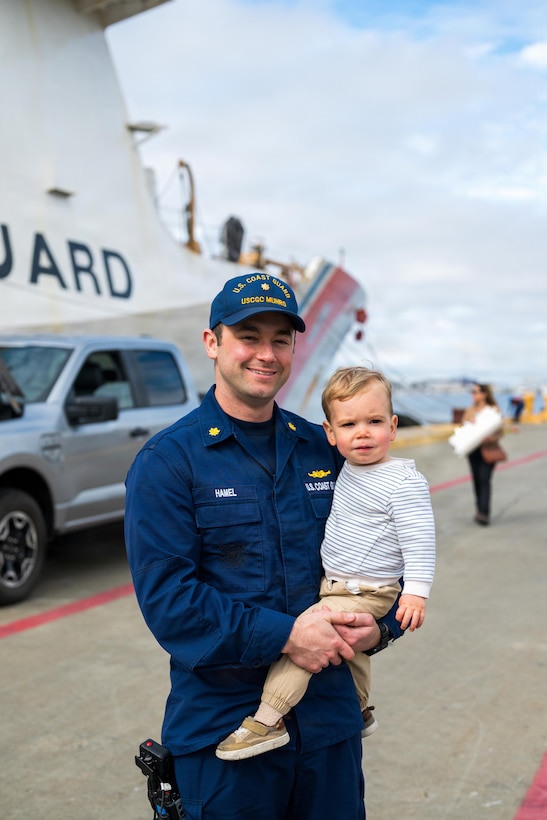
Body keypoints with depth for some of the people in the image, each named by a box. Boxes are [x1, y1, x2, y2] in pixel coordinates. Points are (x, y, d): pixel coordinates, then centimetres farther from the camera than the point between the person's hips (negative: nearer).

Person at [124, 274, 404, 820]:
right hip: (221, 728, -4)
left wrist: (379, 626, -9)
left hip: (330, 720, 4)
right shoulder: (167, 462, -9)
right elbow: (166, 597, -16)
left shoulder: (325, 449, 5)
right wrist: (283, 635, -22)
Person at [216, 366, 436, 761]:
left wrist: (416, 591, -24)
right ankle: (360, 711, 51)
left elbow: (420, 541, -19)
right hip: (333, 587, 9)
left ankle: (268, 721, -13)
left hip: (367, 594, -9)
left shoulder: (405, 483, -19)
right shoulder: (346, 471, 5)